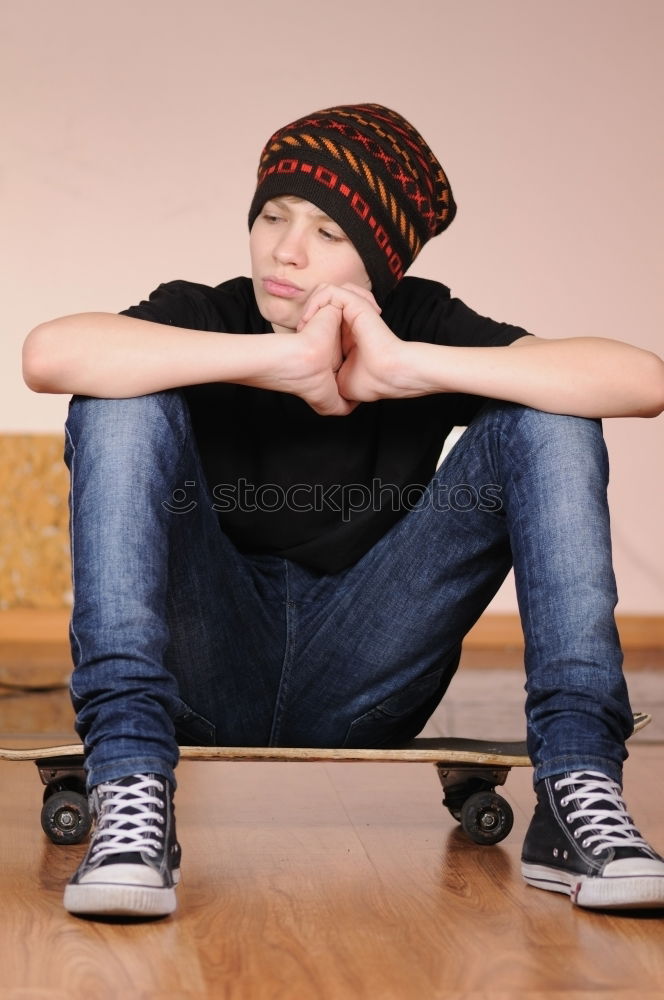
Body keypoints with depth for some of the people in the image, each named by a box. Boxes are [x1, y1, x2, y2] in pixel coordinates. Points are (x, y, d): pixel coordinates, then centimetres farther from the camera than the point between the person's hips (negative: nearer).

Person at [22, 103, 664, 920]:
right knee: (122, 400, -24)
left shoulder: (424, 330, -3)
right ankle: (131, 801, -34)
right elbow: (48, 353, -30)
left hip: (361, 681, 1)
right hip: (210, 670, -1)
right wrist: (284, 359, -33)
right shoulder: (203, 320, -6)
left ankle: (577, 795, -24)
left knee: (544, 420, -14)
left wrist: (407, 365, -27)